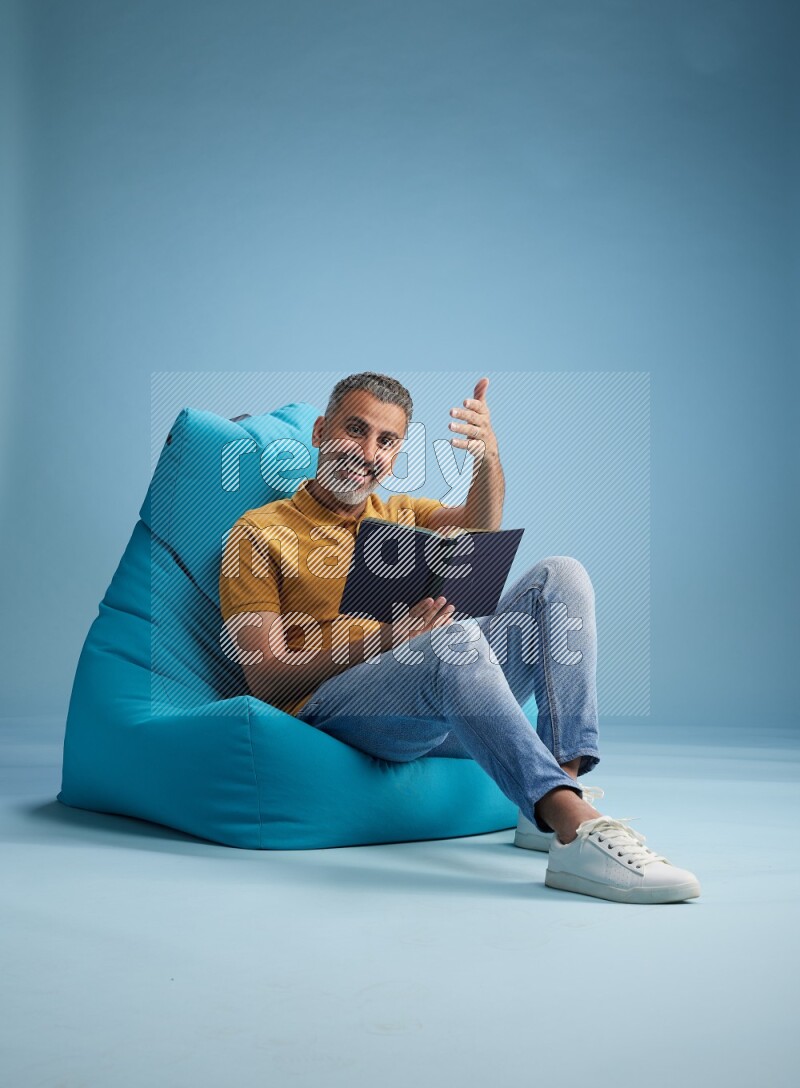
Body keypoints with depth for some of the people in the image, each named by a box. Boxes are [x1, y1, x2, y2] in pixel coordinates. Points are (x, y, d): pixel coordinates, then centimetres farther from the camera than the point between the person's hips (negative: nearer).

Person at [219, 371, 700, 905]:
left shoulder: (402, 514, 26)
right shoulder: (260, 534, 9)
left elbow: (479, 528, 3)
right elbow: (266, 679, -3)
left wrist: (488, 458, -19)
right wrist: (382, 641, -18)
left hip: (451, 694, 6)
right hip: (332, 702, -5)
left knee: (560, 576, -11)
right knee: (454, 634, -35)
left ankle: (557, 799, -25)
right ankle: (578, 831, -45)